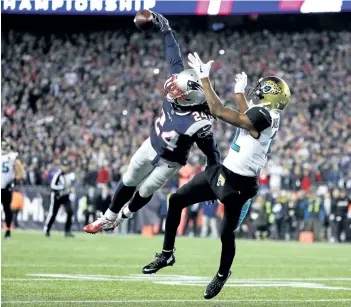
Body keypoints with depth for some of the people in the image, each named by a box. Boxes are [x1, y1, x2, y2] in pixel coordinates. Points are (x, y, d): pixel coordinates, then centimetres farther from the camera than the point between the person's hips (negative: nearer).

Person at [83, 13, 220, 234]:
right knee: (128, 184, 18)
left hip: (169, 161, -5)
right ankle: (108, 219, 37)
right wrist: (166, 30, -7)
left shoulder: (199, 123, -39)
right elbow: (176, 60, -13)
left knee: (144, 192, 15)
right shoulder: (181, 89, -24)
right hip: (151, 146, 5)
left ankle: (123, 216, 47)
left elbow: (212, 154, -28)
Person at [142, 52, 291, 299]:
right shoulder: (268, 116, 5)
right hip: (223, 171, 10)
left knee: (227, 234, 5)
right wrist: (240, 93, 38)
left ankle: (222, 275, 34)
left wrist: (204, 78, -18)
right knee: (176, 200, 9)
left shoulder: (262, 116, -23)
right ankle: (167, 254, 22)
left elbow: (220, 112, -23)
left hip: (239, 184, -10)